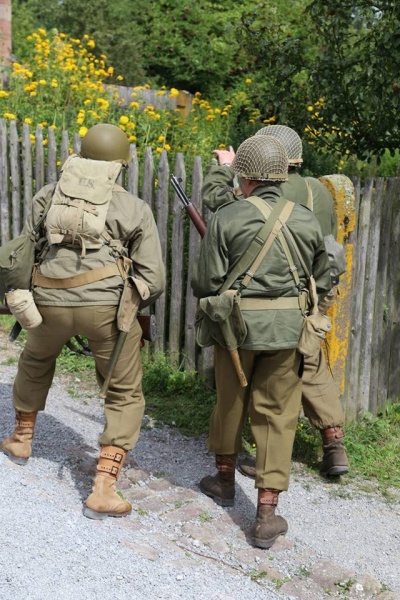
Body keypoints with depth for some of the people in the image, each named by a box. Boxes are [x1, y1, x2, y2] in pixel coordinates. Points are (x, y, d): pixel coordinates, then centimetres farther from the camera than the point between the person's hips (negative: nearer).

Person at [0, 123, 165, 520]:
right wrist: (132, 304, 23)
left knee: (35, 362, 34)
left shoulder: (47, 197, 15)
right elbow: (153, 281, 5)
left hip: (51, 302, 3)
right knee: (124, 397, 13)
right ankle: (103, 490, 5)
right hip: (108, 305, -2)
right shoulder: (134, 209, 8)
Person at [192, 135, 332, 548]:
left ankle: (224, 479, 39)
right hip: (288, 328, 2)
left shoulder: (227, 219, -8)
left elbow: (206, 283, -8)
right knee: (276, 414, 6)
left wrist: (214, 297, 14)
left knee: (230, 402, 20)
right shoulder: (307, 220, 2)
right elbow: (323, 281, 10)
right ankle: (267, 514, 4)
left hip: (239, 323, -1)